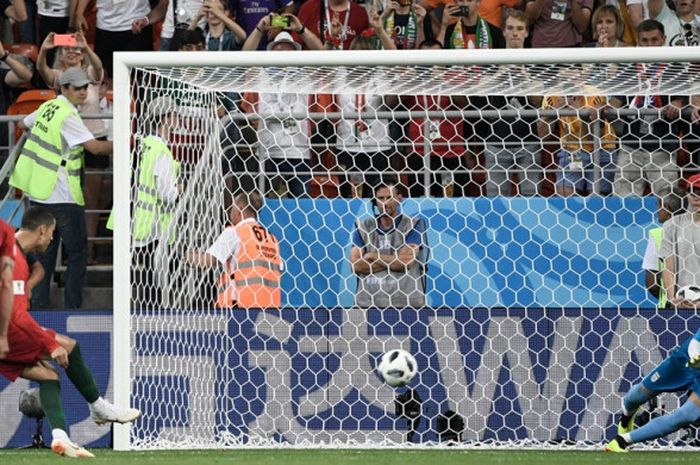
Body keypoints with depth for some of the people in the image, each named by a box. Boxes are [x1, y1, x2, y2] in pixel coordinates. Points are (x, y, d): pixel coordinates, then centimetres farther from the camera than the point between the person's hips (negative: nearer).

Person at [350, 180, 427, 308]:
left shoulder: (413, 224, 5)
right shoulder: (363, 227, 12)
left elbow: (407, 262, -7)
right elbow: (356, 265, -1)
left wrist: (374, 257, 0)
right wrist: (395, 260, -6)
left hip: (405, 303, -2)